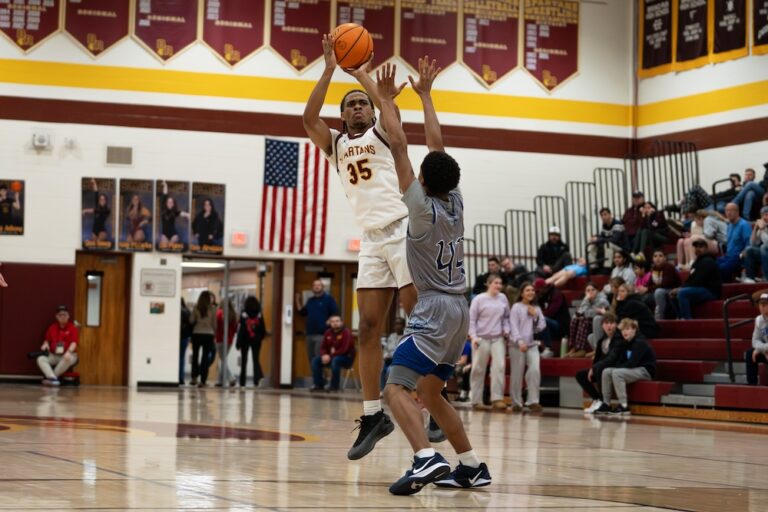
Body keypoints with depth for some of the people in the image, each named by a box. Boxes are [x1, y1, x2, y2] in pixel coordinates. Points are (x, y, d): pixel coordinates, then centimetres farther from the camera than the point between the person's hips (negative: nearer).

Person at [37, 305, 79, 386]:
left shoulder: (72, 328, -4)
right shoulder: (52, 327, 8)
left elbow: (74, 343, -15)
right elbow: (47, 340, 15)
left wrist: (69, 352, -33)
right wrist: (45, 345, -10)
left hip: (68, 355, -4)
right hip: (53, 356, 4)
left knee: (68, 359, -40)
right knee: (40, 359, -23)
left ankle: (49, 377, -29)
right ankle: (53, 379, -41)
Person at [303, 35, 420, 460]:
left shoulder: (382, 134, 6)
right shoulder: (335, 144, 15)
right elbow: (309, 118, -2)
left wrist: (362, 73, -9)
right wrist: (329, 70, -6)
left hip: (402, 231, -5)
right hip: (371, 241, 5)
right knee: (368, 328, -1)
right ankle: (372, 415, 2)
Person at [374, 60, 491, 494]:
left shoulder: (423, 207, -12)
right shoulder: (456, 202, 5)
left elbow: (399, 145, -9)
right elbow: (437, 144, 15)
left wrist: (387, 100, -1)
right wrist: (425, 95, 22)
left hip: (435, 311, -8)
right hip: (458, 310, 9)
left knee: (396, 388, -16)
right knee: (430, 393, 18)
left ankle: (427, 459, -36)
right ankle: (472, 465, 16)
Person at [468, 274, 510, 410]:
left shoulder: (503, 298, 6)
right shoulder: (479, 299, -5)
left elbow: (506, 317, 17)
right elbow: (471, 319, -4)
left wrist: (506, 330, 2)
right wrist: (473, 336, -12)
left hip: (498, 338, 3)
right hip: (482, 338, -3)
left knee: (499, 366, -10)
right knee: (479, 369, 3)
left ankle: (497, 398, -10)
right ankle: (476, 400, 10)